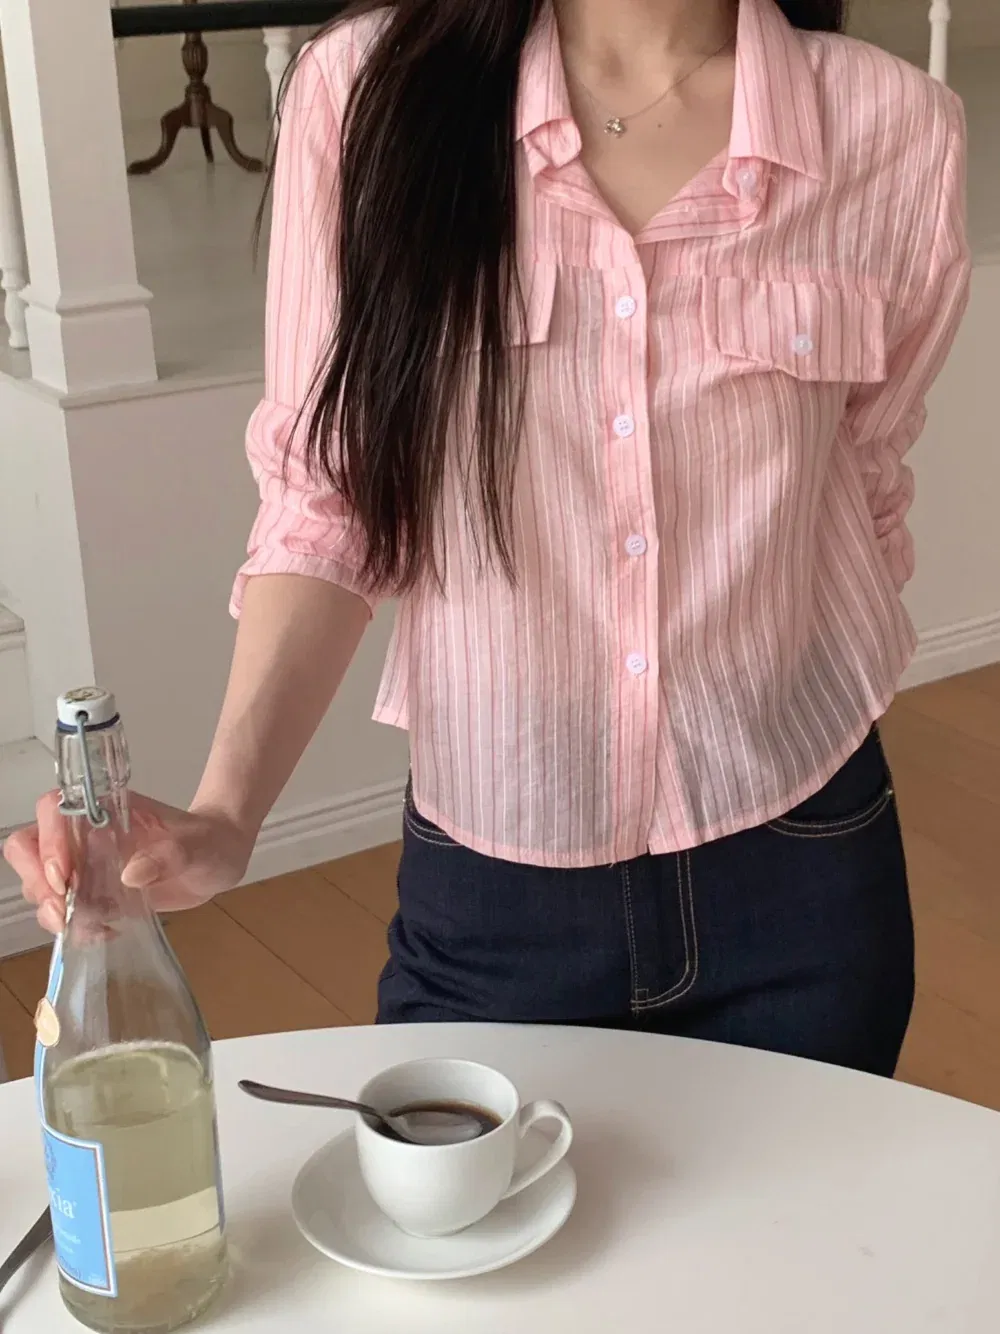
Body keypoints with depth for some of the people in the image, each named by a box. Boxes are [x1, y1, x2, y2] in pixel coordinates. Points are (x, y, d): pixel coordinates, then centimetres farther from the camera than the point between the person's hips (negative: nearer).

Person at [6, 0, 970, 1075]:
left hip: (798, 879, 2)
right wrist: (222, 815, -19)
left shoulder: (895, 130, -9)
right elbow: (327, 499, -7)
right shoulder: (367, 89, -10)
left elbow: (861, 502, 5)